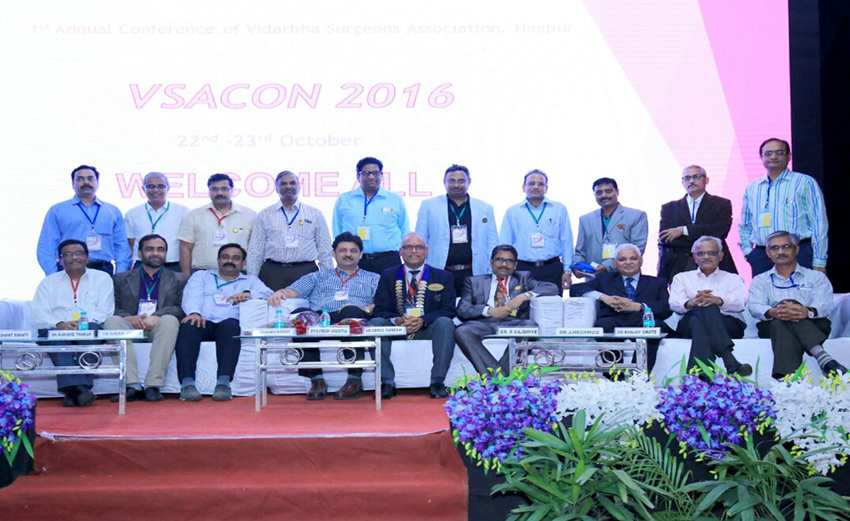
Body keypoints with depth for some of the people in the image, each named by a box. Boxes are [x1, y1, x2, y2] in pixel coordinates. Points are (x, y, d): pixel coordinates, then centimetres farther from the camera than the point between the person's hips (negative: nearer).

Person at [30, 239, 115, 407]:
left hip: (90, 327, -1)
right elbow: (39, 315, 7)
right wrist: (59, 324, -14)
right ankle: (76, 387, -52)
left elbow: (105, 311, 4)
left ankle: (72, 391, -44)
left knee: (91, 329, -36)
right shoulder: (49, 282, 22)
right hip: (56, 329, 1)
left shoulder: (102, 278, 18)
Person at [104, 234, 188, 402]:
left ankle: (153, 386, -37)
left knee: (169, 320, -35)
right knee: (111, 321, -31)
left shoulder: (179, 280, 20)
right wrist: (129, 318, -14)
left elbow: (182, 309, 3)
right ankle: (132, 385, -36)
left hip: (159, 327, -1)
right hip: (131, 325, 1)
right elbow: (113, 308, 9)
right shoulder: (121, 279, 22)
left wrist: (156, 317, -16)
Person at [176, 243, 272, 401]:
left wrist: (248, 294, -14)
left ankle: (223, 382, -46)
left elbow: (268, 294, 8)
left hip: (228, 324, -1)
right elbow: (192, 295, 9)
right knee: (188, 326, -34)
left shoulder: (250, 281, 29)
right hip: (202, 322, 1)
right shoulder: (201, 276, 30)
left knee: (230, 325, -37)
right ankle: (187, 383, -42)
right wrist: (194, 312, -15)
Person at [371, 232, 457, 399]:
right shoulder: (388, 276, 13)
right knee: (375, 323, -28)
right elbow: (380, 309, 4)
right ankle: (387, 382, -26)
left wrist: (423, 320, -19)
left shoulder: (443, 277, 10)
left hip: (428, 328, -1)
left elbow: (448, 310, -1)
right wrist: (397, 320, -19)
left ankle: (437, 382, -28)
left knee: (445, 323, -32)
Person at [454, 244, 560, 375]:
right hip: (484, 323, 0)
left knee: (531, 326, -34)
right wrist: (489, 310, -8)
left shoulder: (523, 278, 25)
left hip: (513, 323, 0)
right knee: (461, 331, -32)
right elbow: (462, 310, 10)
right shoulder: (474, 282, 25)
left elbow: (553, 288, 11)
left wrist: (524, 296, -5)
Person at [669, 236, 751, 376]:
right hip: (689, 326, 1)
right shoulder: (682, 278, 26)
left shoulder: (733, 279, 25)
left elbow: (740, 303, 1)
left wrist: (718, 300, -22)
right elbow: (674, 304, 6)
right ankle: (730, 362, -53)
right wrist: (691, 303, -20)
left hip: (729, 325, 0)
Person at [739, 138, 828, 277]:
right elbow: (744, 225, 24)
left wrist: (819, 263, -5)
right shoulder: (752, 188, 16)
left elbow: (819, 223, 0)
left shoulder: (805, 182, 4)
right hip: (761, 257, 3)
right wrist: (747, 250, 8)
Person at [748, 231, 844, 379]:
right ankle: (823, 358, -56)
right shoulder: (760, 281, 20)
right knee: (780, 322, -37)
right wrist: (773, 312, -28)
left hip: (814, 326, 0)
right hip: (773, 326, 1)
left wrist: (808, 311, -29)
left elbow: (825, 305, -2)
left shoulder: (817, 277, 18)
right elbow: (755, 307, -1)